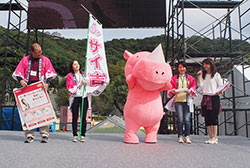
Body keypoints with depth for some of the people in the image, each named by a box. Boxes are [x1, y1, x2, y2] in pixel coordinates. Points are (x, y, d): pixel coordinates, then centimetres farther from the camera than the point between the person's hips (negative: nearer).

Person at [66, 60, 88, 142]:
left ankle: (83, 135, 6)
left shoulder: (83, 74, 16)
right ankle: (75, 135, 8)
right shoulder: (70, 75, 8)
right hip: (75, 98, -2)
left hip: (84, 97, 2)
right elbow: (70, 87, -4)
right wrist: (80, 84, -12)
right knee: (75, 117, 0)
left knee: (83, 117, 0)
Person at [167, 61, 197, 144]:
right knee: (180, 119, -5)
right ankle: (180, 136, 3)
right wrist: (172, 91, -16)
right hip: (178, 100, 0)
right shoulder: (174, 78, 13)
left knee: (187, 119, -6)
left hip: (187, 100, 0)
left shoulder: (190, 78, 15)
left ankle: (187, 136, 1)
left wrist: (190, 91, -15)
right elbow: (171, 88, 8)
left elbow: (193, 87, 7)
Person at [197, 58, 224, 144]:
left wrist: (218, 92, -18)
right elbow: (200, 85, 6)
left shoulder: (216, 74, 4)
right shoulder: (203, 75, 16)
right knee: (207, 118, 2)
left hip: (214, 98, -4)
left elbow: (221, 86, 1)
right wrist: (199, 76, 0)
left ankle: (215, 138, -2)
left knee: (214, 118, -7)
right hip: (205, 98, 5)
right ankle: (211, 137, 7)